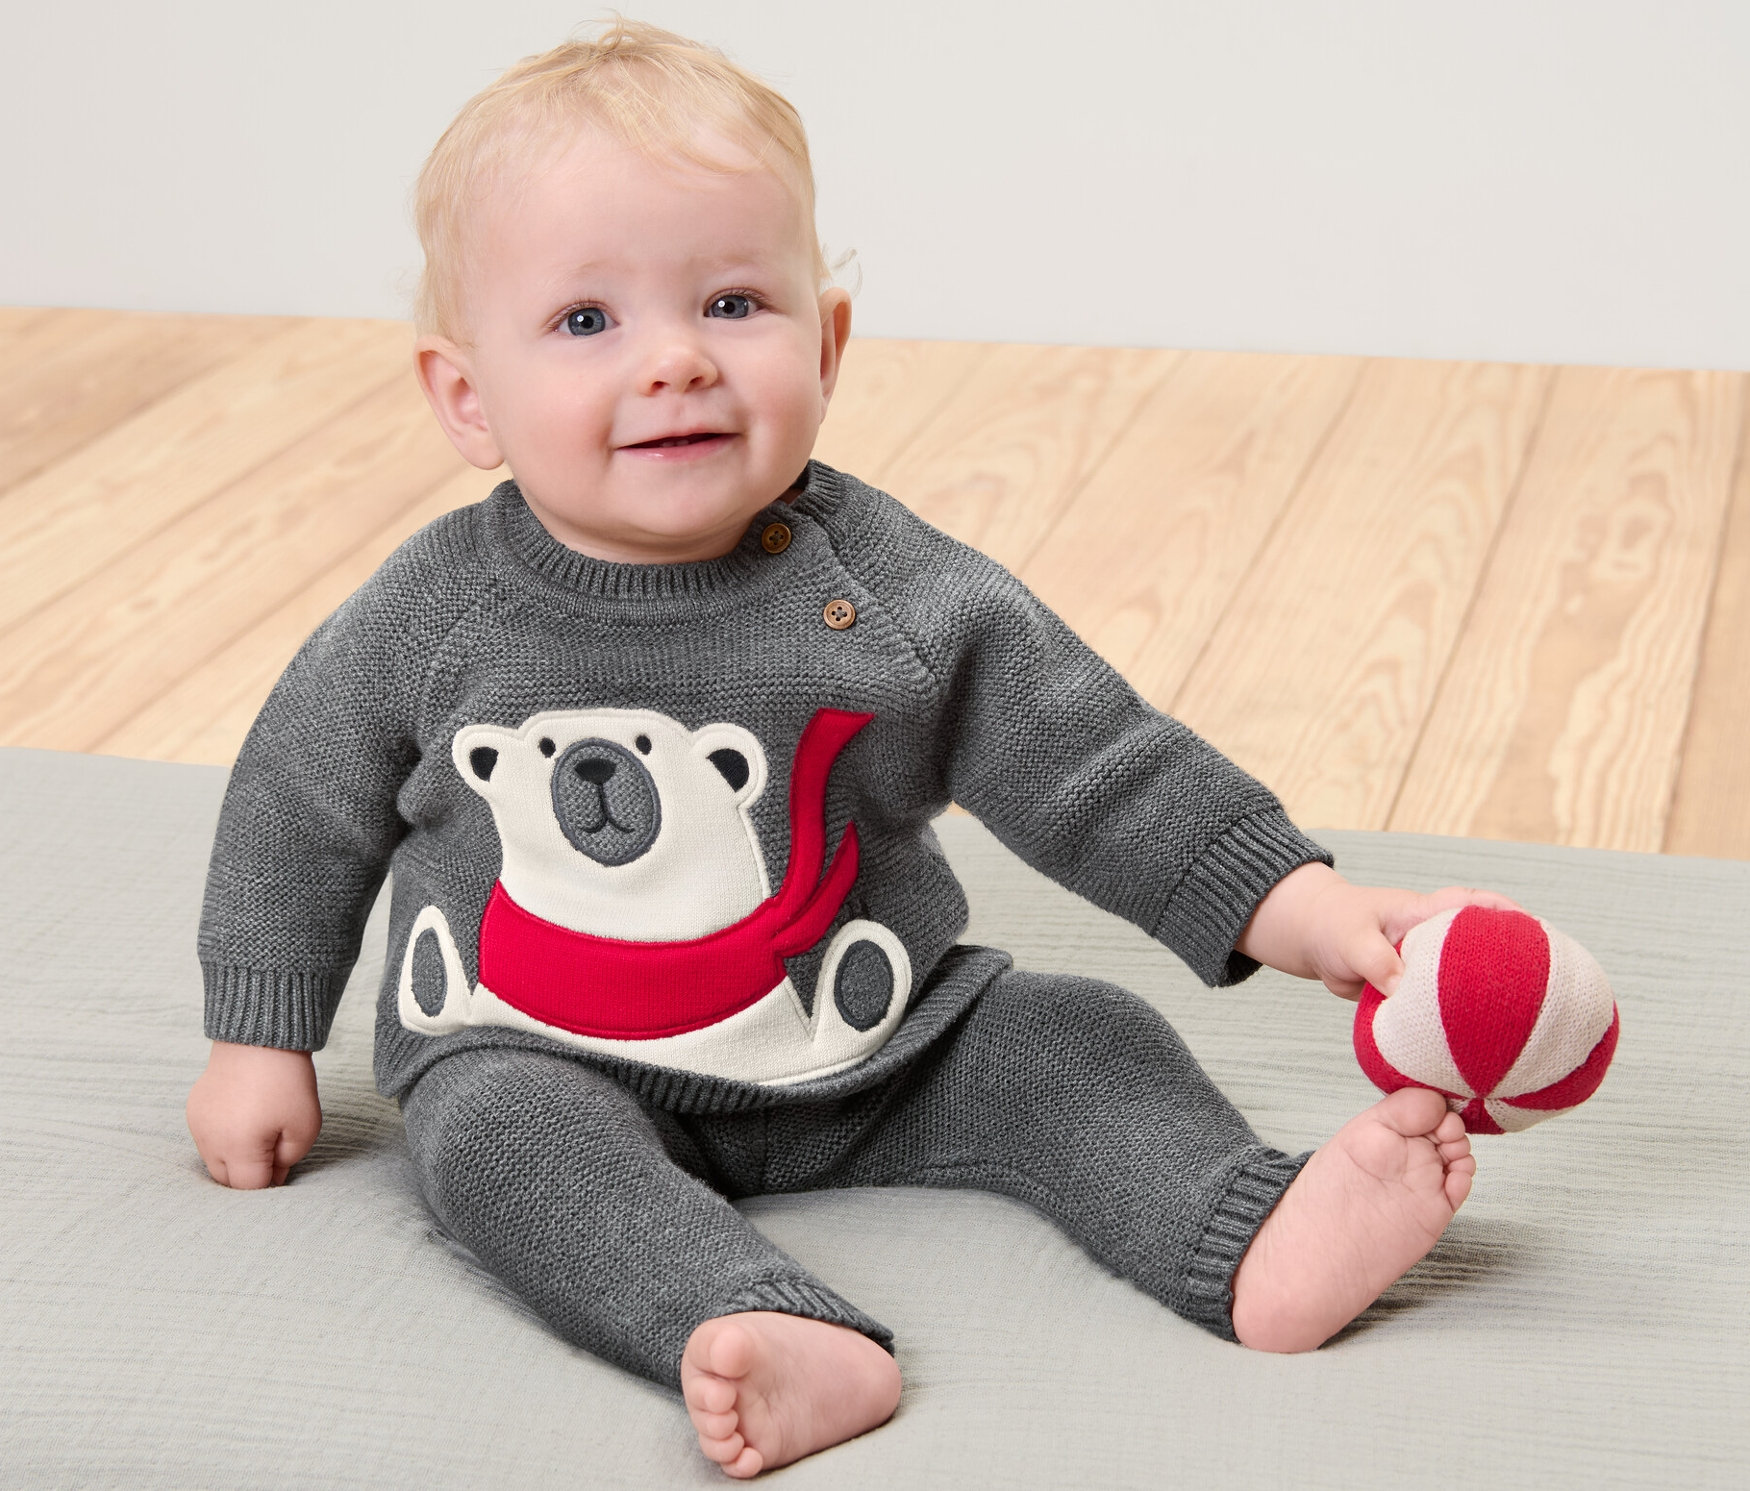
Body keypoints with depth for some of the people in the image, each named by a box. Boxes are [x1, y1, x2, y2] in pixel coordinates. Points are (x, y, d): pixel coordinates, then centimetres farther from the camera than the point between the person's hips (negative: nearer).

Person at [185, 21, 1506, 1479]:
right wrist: (263, 1042, 7)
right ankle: (781, 1339, -49)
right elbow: (304, 800, 5)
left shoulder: (898, 596, -12)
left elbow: (1104, 774, -8)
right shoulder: (435, 619, -11)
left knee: (1068, 1033, -13)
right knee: (492, 1127, -31)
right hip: (550, 1063, -2)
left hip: (865, 1053, 2)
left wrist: (1309, 912, -17)